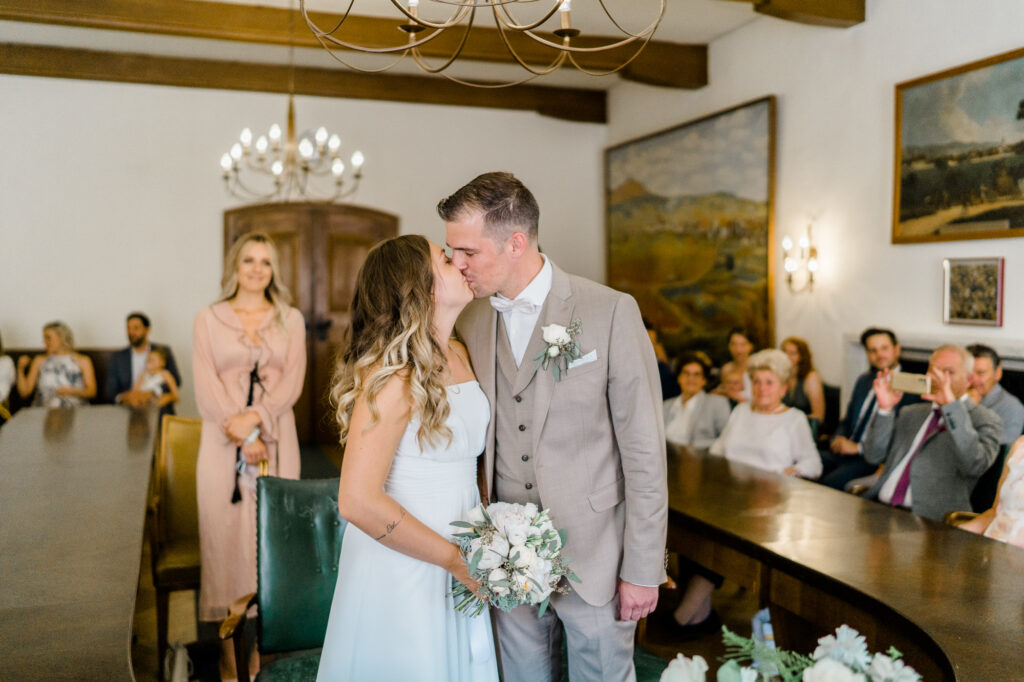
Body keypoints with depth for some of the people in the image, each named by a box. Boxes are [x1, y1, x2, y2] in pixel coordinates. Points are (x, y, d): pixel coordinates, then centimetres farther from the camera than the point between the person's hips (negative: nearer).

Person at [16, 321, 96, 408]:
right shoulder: (40, 361, 16)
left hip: (74, 410, -2)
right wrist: (21, 369, 0)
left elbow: (92, 391, 1)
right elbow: (25, 392, 11)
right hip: (44, 410, 2)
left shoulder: (82, 361, 8)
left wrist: (71, 391, -14)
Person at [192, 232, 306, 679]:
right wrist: (243, 437, -12)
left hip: (276, 437, 1)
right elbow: (206, 386, -2)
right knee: (226, 528, 0)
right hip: (224, 439, -1)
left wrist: (255, 417, -16)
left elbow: (292, 381, -1)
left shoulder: (290, 319, 9)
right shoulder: (208, 319, 6)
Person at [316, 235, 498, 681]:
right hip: (401, 561, -7)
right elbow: (358, 501, -27)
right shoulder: (393, 377, -22)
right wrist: (454, 558, -19)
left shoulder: (459, 355, 3)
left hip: (459, 553, 8)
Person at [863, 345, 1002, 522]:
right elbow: (874, 456, 14)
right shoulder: (911, 412, 23)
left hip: (928, 520, -5)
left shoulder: (985, 419, 6)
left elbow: (975, 465, -15)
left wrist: (951, 405, -18)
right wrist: (885, 408, 2)